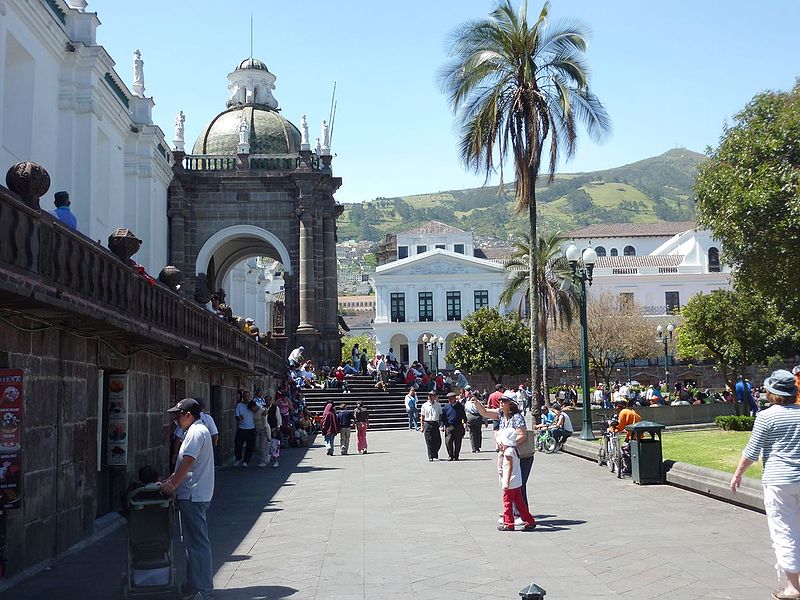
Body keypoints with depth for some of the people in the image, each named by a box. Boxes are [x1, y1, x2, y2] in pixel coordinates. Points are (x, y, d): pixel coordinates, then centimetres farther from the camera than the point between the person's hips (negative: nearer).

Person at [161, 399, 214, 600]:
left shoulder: (197, 432, -14)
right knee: (193, 541, 15)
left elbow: (188, 462, -22)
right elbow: (184, 464, 23)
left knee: (198, 542, -8)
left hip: (193, 496, -11)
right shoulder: (196, 431, 19)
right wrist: (169, 480, 17)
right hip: (193, 495, 11)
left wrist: (172, 484, -17)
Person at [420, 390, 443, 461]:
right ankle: (430, 457, 3)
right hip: (427, 424, -2)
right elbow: (422, 417, 5)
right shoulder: (424, 405, 3)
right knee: (429, 442, -3)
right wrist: (422, 427, 1)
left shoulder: (438, 405, 7)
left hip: (435, 424, 2)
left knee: (438, 441, 2)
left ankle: (435, 454, 25)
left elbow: (440, 415, 15)